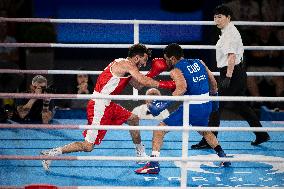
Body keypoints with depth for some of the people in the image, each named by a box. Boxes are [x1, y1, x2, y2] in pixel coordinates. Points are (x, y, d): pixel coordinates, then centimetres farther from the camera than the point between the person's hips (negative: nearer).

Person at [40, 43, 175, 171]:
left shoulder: (122, 64, 17)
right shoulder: (127, 65, -13)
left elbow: (138, 85, 18)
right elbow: (143, 82, -20)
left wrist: (153, 72, 11)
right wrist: (163, 85, -11)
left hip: (107, 105, 10)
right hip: (99, 107, -10)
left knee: (133, 119, 21)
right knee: (88, 146, -9)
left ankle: (141, 155, 33)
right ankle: (51, 153, -3)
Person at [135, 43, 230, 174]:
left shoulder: (176, 71, -7)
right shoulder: (199, 63, 12)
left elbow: (182, 88, -26)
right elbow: (212, 81, 18)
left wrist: (165, 103, -26)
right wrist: (214, 94, 36)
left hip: (191, 107, -7)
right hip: (207, 105, 7)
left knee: (160, 130, 1)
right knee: (204, 131, 37)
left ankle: (153, 164, -7)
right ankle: (223, 157, 34)